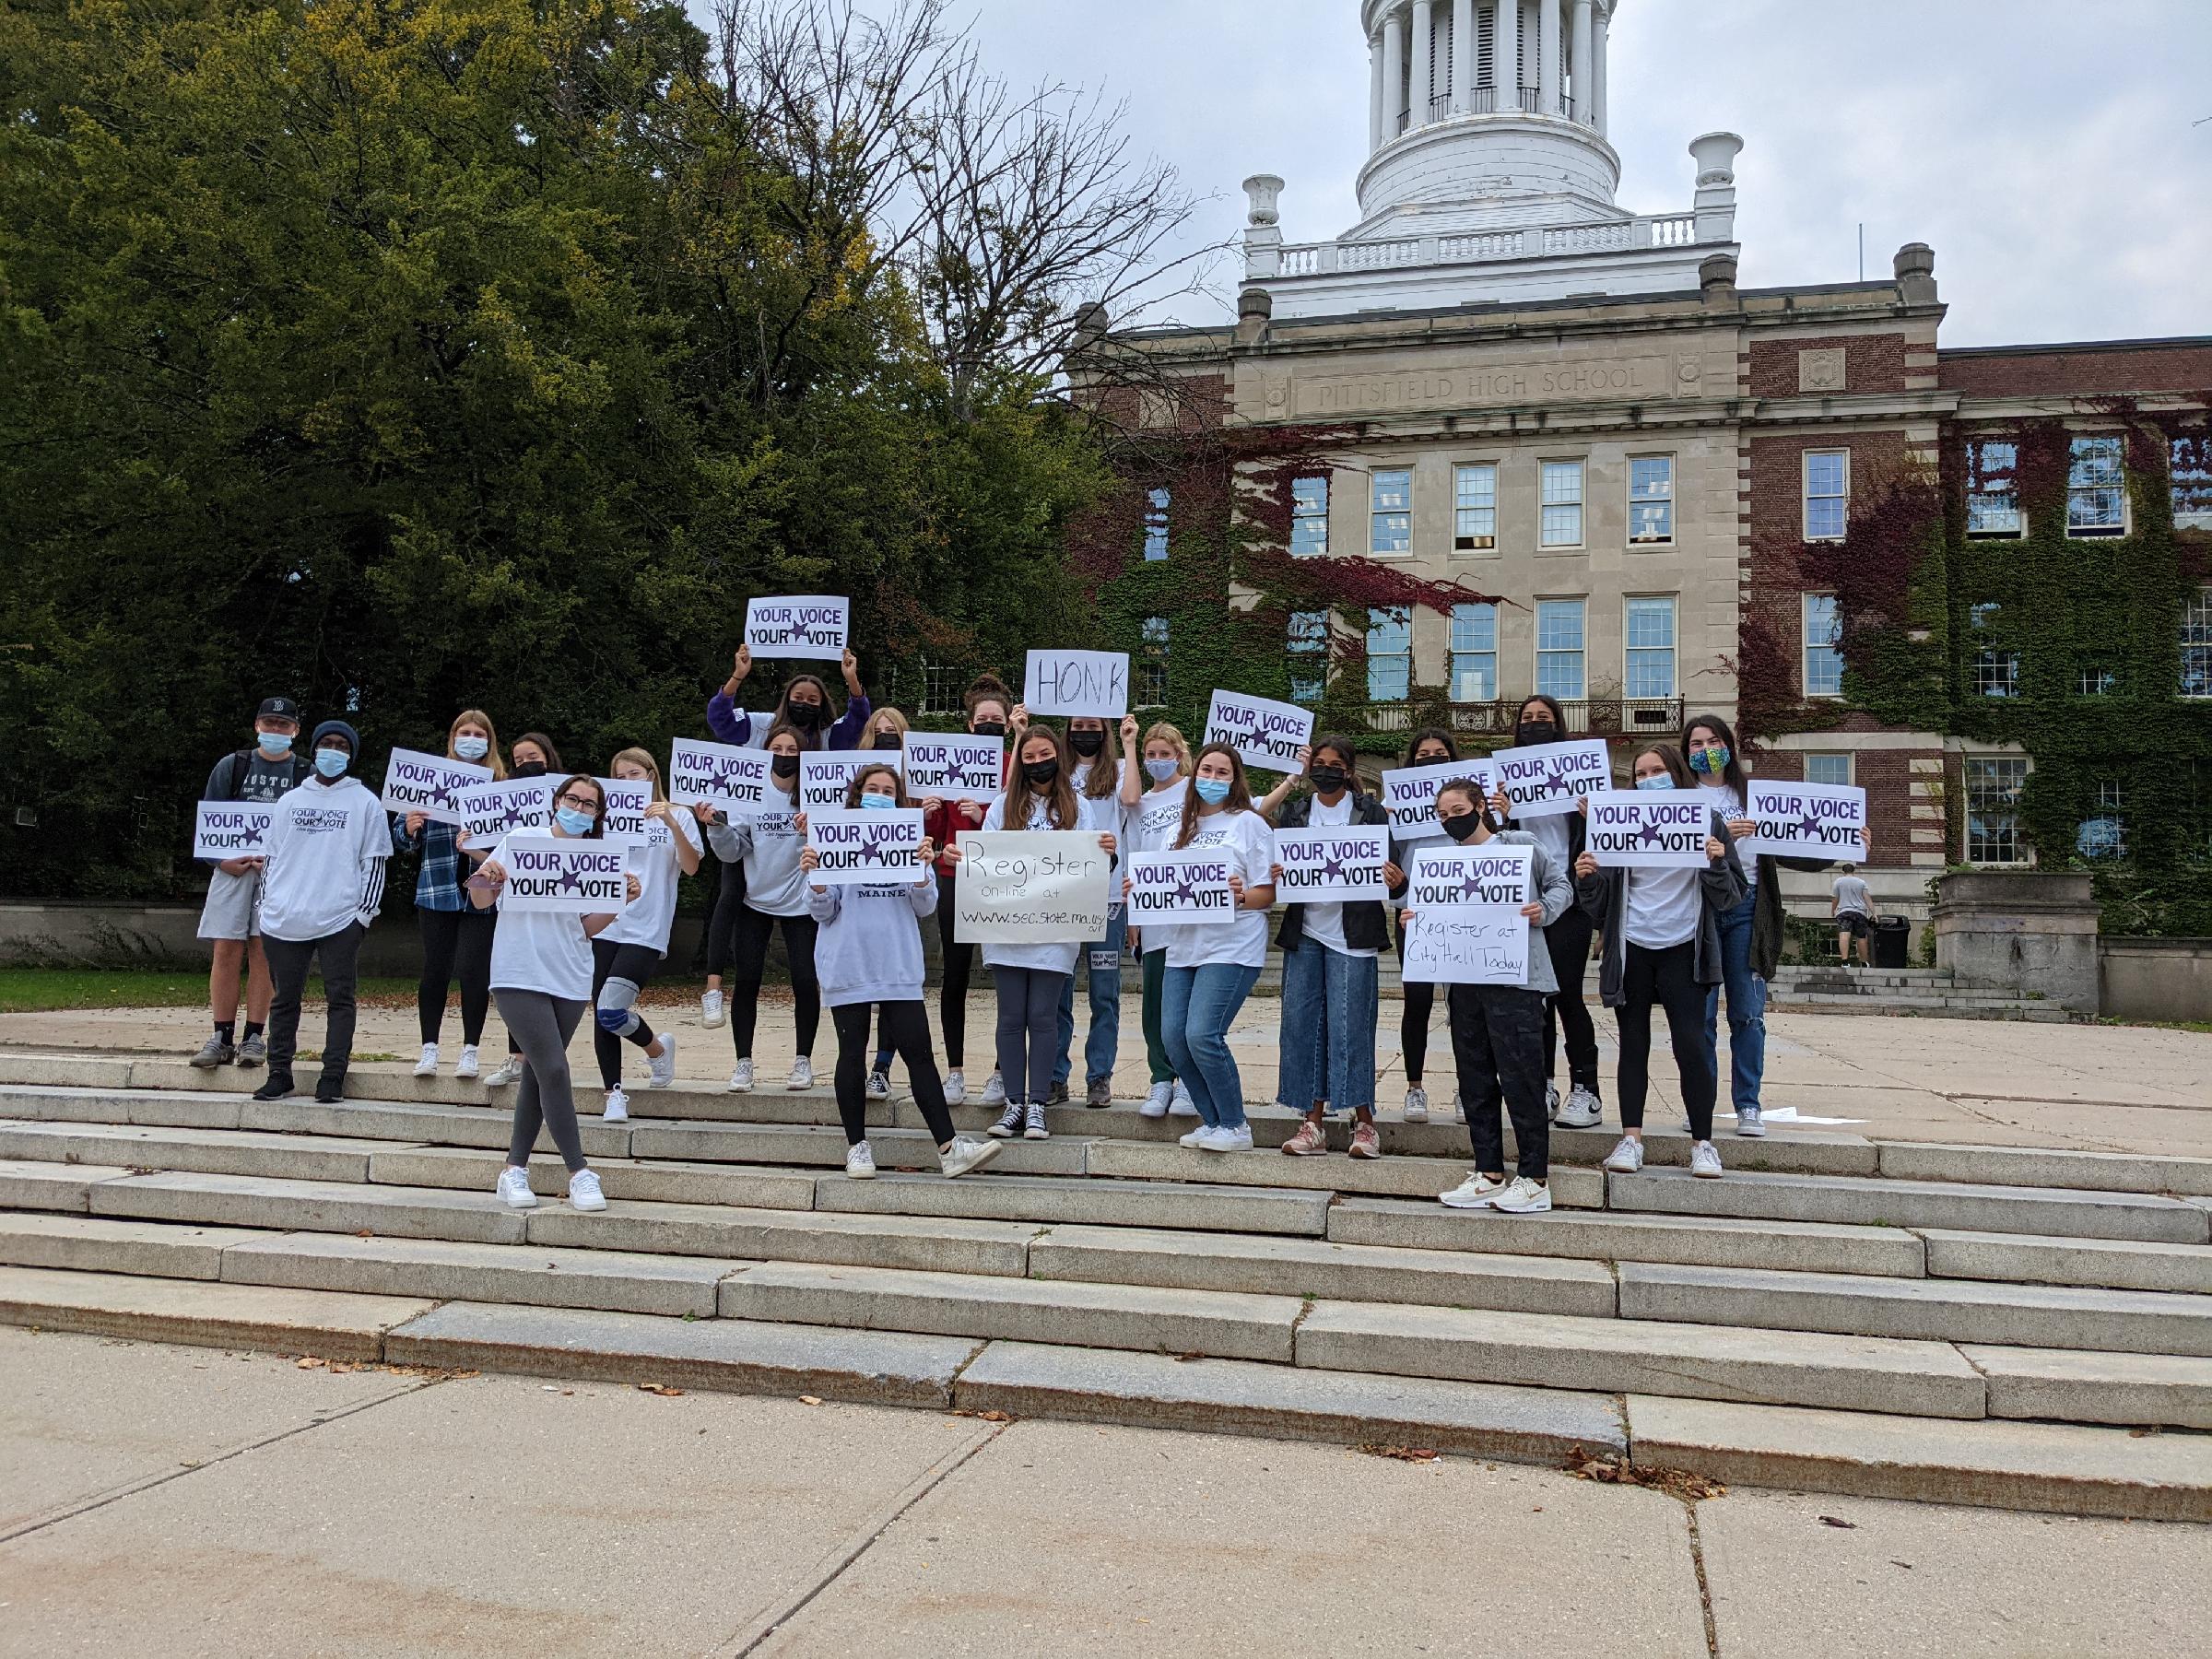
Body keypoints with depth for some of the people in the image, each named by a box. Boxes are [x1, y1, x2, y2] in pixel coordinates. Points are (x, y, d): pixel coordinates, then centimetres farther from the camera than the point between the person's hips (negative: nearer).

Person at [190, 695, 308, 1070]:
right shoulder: (231, 766, 12)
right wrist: (222, 859, -5)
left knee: (262, 953, -2)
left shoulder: (307, 775, 7)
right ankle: (221, 1038, 4)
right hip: (232, 867, 2)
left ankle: (254, 1038, 3)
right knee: (225, 952, -1)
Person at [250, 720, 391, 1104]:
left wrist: (364, 915, -5)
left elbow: (374, 862, 2)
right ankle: (279, 1074, 16)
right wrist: (266, 906, 11)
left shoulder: (365, 802, 5)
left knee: (339, 997, -2)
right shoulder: (290, 800, 16)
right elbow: (274, 856, 18)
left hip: (340, 920, -3)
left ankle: (332, 1077, 1)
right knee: (284, 998, 8)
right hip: (285, 921, 4)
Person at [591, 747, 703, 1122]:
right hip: (605, 926, 4)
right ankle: (614, 1094, 13)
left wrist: (671, 823, -19)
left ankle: (657, 1047, 14)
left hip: (645, 932, -4)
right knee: (601, 1014, 2)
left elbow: (691, 867, -8)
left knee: (611, 1011, -16)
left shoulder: (677, 817, 5)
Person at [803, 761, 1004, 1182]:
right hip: (848, 968, -1)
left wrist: (923, 868, -16)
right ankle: (857, 1146, 17)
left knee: (919, 1053, -2)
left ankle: (949, 1148, -3)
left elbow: (925, 907, 2)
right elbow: (823, 912, 2)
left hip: (899, 969, 1)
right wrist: (815, 878, -17)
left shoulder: (912, 843, 8)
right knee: (852, 1054, 7)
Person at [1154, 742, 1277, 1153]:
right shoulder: (1184, 828, 18)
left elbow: (1269, 893, -4)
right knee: (1173, 1037, -2)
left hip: (1232, 947, -6)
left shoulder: (1249, 823, 0)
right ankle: (1213, 1123, 14)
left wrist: (1240, 896, -23)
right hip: (1185, 945, 7)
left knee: (1202, 1035, -16)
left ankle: (1235, 1127, 2)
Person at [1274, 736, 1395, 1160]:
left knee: (1350, 1027, -5)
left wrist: (1396, 880, -21)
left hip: (1351, 935, -4)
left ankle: (1364, 1121, 9)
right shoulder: (1293, 812, 12)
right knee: (1302, 1025, 4)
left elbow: (1390, 869, 1)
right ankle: (1313, 1123, 12)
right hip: (1303, 933, 4)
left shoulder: (1372, 812, 2)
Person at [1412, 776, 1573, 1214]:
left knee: (1520, 1077, -5)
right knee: (1475, 1079, 9)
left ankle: (1534, 1179, 4)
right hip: (1464, 981, 6)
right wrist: (1415, 922, -4)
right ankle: (1489, 1174, 18)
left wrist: (1543, 910, -14)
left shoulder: (1522, 844, 1)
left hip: (1515, 977, -6)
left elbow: (1561, 884, 5)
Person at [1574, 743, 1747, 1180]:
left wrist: (1716, 863, -17)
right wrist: (1587, 878, -11)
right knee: (1633, 1043, 5)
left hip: (1681, 948, -2)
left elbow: (1730, 897, 2)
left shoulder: (1706, 822, 3)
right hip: (1631, 949, 2)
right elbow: (1601, 904, 9)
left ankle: (1703, 1143, 4)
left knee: (1690, 1044, -7)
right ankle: (1631, 1138, 10)